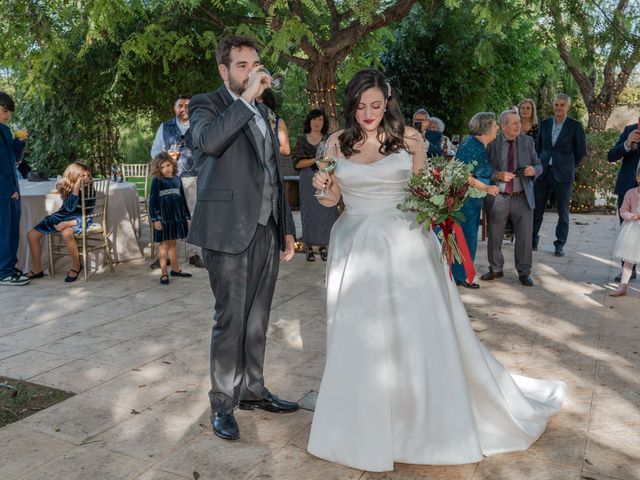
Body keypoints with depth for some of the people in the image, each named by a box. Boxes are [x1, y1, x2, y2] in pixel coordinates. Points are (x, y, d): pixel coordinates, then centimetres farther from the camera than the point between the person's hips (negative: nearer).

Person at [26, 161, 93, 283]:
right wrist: (76, 187, -34)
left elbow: (86, 215, -16)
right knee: (32, 234, -2)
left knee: (66, 234, -39)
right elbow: (70, 207, -27)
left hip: (80, 218, -5)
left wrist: (68, 223, -28)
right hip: (63, 216, 5)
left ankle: (76, 267, -15)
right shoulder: (67, 188, -11)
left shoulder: (90, 190, -15)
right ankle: (37, 270, 13)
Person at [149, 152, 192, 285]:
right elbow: (152, 201, -8)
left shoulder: (177, 179, 8)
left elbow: (183, 199, 14)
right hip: (163, 217, -4)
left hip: (177, 217, 5)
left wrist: (187, 216, 14)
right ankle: (164, 273, 6)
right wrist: (155, 219, -15)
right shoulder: (157, 181, -6)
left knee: (172, 243, 15)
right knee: (164, 244, 1)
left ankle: (175, 269, 26)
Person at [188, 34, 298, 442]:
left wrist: (287, 227, 18)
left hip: (267, 231, 7)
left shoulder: (263, 111, 19)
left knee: (257, 319, 13)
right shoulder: (207, 104, 0)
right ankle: (223, 404, 12)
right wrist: (248, 97, -23)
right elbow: (208, 140, -25)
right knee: (230, 320, -2)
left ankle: (253, 390, 27)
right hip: (230, 231, -6)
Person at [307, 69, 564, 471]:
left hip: (404, 248, -2)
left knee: (424, 336, 2)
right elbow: (331, 199, 9)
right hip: (356, 251, 2)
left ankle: (437, 422, 24)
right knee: (358, 342, 7)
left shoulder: (408, 138, 0)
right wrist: (323, 186, -13)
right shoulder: (338, 143, 5)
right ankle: (365, 430, 27)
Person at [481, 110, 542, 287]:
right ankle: (495, 269, 27)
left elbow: (538, 166, 9)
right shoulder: (492, 143, -3)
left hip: (523, 198, 1)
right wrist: (499, 175, -19)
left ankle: (524, 272, 19)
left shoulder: (527, 141, 4)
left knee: (525, 237, 5)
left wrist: (533, 170, -14)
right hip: (498, 198, -1)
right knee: (494, 237, 9)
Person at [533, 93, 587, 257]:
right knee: (536, 208, 5)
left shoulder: (575, 126, -1)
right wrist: (540, 164, 9)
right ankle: (533, 240, 18)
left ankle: (560, 244, 14)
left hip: (563, 174, -3)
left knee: (563, 211, 4)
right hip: (543, 171, 3)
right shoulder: (544, 124, 8)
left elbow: (581, 151, 5)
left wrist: (569, 166, 8)